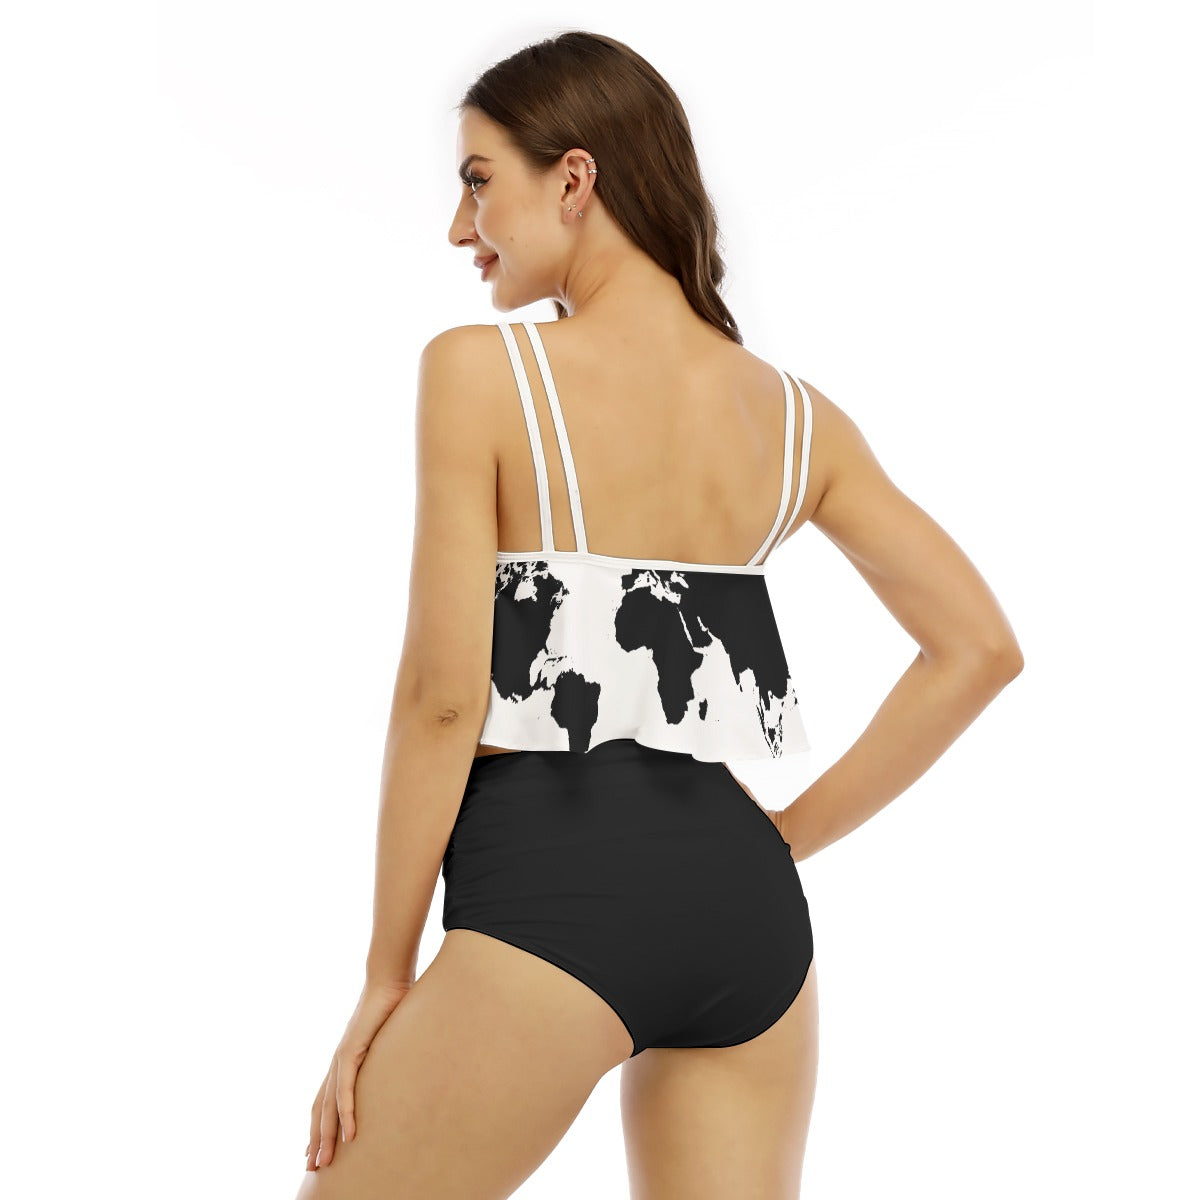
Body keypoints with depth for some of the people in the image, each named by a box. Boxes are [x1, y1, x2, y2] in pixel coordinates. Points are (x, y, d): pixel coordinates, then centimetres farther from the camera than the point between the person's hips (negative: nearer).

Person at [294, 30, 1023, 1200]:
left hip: (555, 891, -5)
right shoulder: (795, 415, 9)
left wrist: (387, 973, -1)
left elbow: (441, 697, -10)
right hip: (747, 899, 6)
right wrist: (790, 836, 13)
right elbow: (980, 647, 9)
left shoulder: (478, 371, -7)